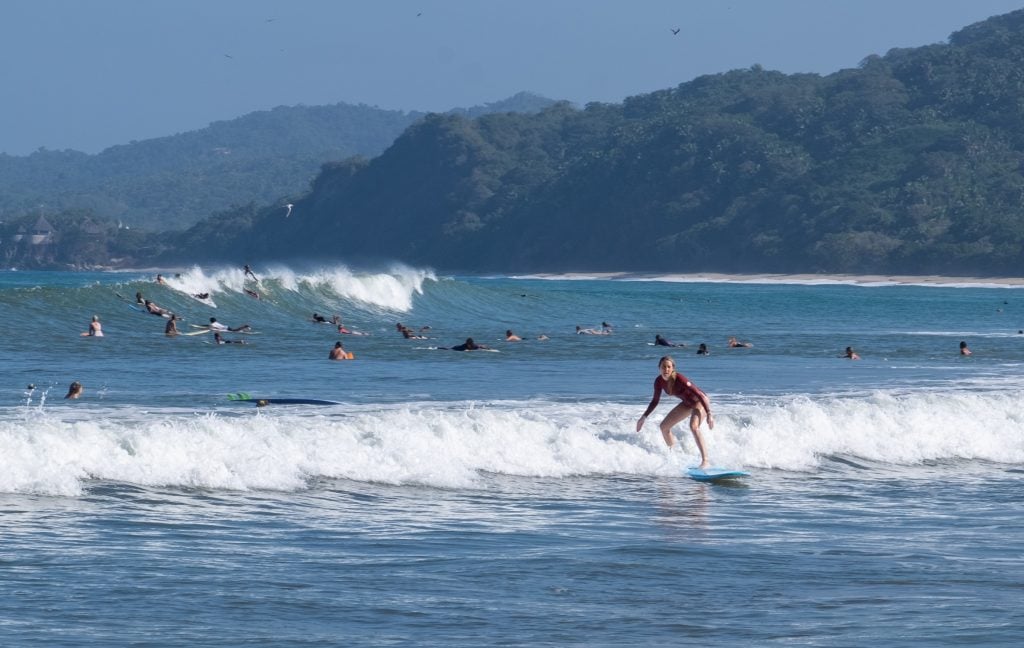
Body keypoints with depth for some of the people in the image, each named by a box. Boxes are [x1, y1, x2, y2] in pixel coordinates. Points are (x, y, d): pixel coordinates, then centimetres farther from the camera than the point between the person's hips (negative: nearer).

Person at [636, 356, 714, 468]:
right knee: (664, 426, 10)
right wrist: (644, 417, 3)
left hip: (700, 401, -8)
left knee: (694, 427, -33)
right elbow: (655, 401, 5)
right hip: (687, 403, 8)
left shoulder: (680, 379, -32)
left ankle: (705, 461, -36)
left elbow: (700, 395, -31)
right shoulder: (659, 382, -12)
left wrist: (709, 415, -35)